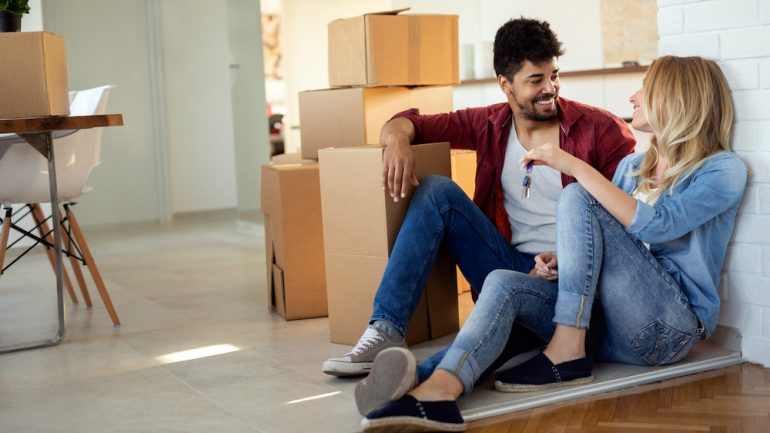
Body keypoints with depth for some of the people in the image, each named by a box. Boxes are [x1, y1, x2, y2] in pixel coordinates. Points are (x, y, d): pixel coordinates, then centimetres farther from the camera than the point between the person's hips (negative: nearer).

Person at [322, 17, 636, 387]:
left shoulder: (599, 129, -3)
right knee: (437, 190, -13)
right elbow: (410, 122, 12)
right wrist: (397, 138, -15)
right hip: (510, 265, 5)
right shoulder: (490, 125, 9)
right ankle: (386, 332, -22)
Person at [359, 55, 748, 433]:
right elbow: (604, 238, 23)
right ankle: (441, 389, -45)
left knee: (576, 198, -19)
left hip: (671, 328, -6)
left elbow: (654, 225, -18)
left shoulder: (723, 170, -1)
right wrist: (563, 259, 1)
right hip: (613, 328, 6)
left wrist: (576, 167, -21)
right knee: (505, 282, -19)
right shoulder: (632, 166, 22)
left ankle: (567, 355, -22)